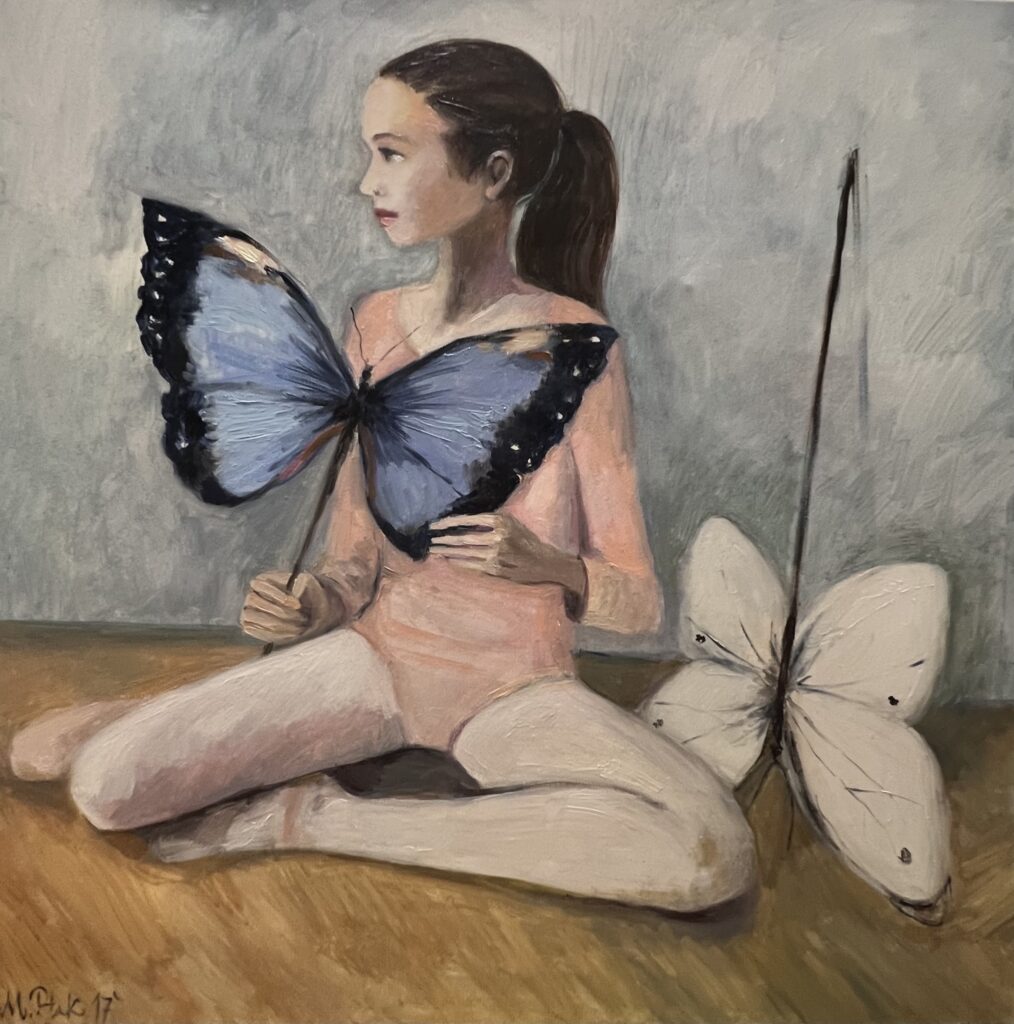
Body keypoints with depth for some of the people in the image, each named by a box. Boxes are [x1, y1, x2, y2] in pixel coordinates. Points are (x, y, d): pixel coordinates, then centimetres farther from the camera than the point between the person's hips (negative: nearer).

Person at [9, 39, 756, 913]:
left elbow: (640, 604, -12)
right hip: (377, 648, 2)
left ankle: (318, 819, -17)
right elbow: (360, 551, 5)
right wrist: (315, 601, -17)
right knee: (107, 784, -20)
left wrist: (545, 566, -32)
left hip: (516, 685, -1)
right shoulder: (379, 326, 1)